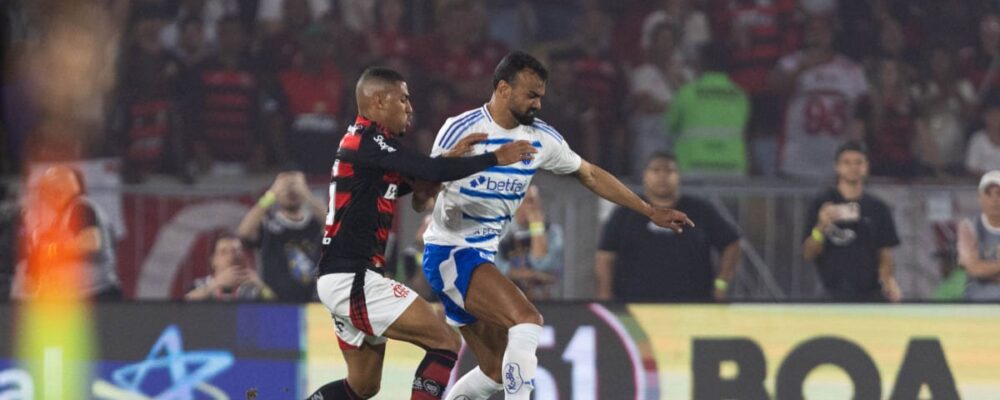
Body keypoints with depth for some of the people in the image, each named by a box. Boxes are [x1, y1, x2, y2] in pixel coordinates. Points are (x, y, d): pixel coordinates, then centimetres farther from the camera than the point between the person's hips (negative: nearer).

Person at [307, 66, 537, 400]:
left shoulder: (359, 140, 17)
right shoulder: (370, 139, -13)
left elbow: (409, 183, 28)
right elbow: (432, 171, -20)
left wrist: (448, 159, 16)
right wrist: (495, 159, -12)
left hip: (342, 280, 10)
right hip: (354, 280, -10)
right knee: (446, 344, -9)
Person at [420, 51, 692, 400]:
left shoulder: (541, 138, 2)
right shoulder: (462, 131, -17)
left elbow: (589, 175, 15)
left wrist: (650, 211, 15)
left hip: (482, 257, 8)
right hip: (451, 253, -8)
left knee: (497, 371, 10)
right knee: (527, 320, -26)